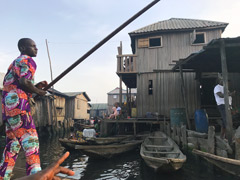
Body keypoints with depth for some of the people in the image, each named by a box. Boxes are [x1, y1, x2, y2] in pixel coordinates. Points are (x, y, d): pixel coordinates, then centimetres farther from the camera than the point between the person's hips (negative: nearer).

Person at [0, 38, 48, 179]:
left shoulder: (14, 63, 26)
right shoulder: (27, 60, -3)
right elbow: (24, 82, -20)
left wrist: (36, 86, 16)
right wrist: (39, 92, -5)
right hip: (18, 105, -10)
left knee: (12, 145, 13)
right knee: (31, 143, -11)